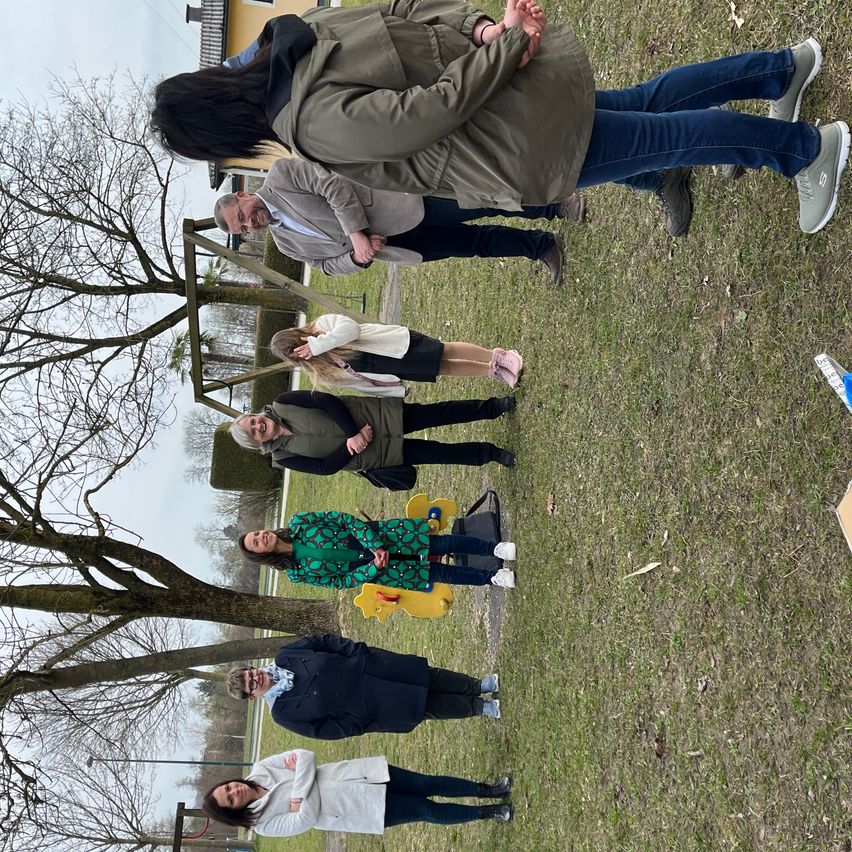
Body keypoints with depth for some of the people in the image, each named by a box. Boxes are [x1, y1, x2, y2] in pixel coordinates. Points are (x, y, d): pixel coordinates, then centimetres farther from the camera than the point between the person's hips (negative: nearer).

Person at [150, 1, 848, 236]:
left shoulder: (316, 122, -25)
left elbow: (424, 115, -28)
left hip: (523, 147, -8)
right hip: (529, 88, 8)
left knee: (668, 136, 13)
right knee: (643, 107, 29)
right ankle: (782, 67, 44)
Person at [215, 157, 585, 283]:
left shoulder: (280, 175, -10)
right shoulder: (286, 243, 9)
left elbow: (333, 184, -19)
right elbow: (329, 264, 12)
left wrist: (357, 232, -24)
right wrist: (356, 255, -11)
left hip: (399, 201, -6)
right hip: (391, 242, 6)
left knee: (480, 204, -14)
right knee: (475, 243, 5)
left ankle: (554, 207, 2)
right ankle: (544, 245, 19)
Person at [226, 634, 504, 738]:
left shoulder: (284, 656, -5)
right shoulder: (285, 712, -12)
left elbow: (326, 641, 2)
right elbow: (331, 729, -9)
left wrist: (359, 652, -7)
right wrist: (363, 724, -12)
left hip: (366, 667, 3)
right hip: (371, 708, -3)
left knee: (434, 678, 6)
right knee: (428, 707, -1)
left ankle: (479, 685, 31)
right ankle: (481, 707, 23)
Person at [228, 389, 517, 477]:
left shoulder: (281, 405, -6)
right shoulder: (282, 457, -6)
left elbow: (327, 400, -12)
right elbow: (326, 467, -10)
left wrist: (354, 432, -20)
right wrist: (350, 444, -21)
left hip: (375, 413, 1)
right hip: (370, 453, -1)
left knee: (437, 413, 0)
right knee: (437, 453, -3)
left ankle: (492, 407, 19)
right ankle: (489, 453, 17)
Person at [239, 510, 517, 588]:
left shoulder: (298, 523, -6)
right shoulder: (298, 572, -6)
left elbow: (342, 518, -8)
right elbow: (340, 581, -4)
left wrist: (375, 545, -20)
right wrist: (373, 568, -17)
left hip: (372, 536, 1)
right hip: (368, 567, -1)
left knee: (443, 544, -10)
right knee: (439, 574, -7)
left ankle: (495, 548, 7)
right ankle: (491, 578, 9)